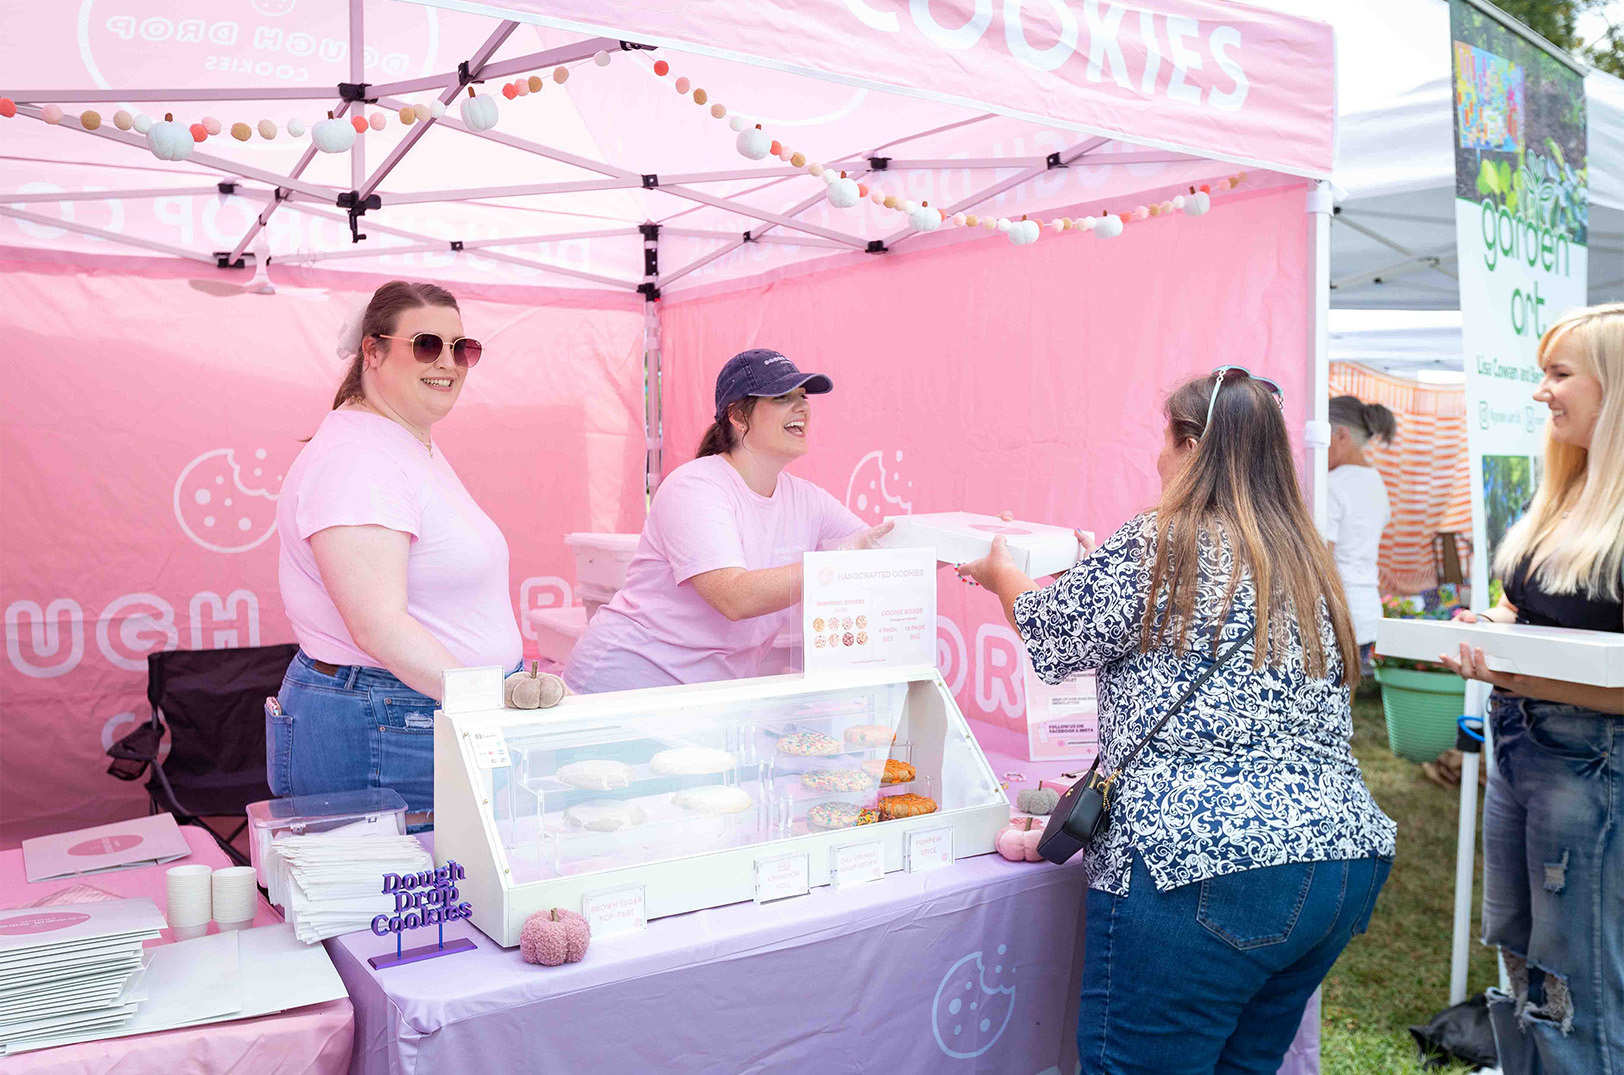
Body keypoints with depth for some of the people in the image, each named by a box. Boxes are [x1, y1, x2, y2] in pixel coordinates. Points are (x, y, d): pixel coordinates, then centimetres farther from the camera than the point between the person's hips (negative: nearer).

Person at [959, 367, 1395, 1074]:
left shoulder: (1159, 545, -8)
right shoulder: (1306, 560, 14)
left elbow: (1051, 631, 5)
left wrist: (1000, 575, 26)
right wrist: (1103, 563, 41)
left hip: (1201, 869, -8)